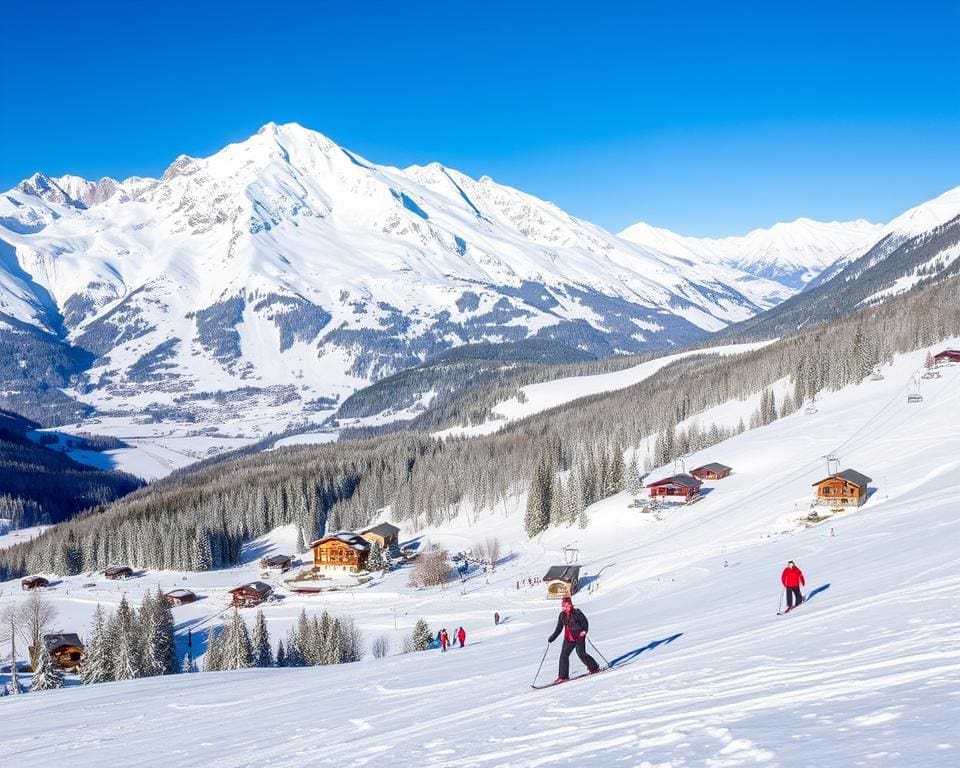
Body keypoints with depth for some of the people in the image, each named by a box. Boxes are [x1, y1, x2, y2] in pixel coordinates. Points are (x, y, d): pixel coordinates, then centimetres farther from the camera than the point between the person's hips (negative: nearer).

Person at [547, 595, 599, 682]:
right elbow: (559, 629, 13)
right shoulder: (562, 615, 6)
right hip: (568, 638, 5)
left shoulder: (577, 613, -10)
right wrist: (552, 638, 8)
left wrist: (584, 631, -25)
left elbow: (585, 622, -7)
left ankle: (594, 667, 14)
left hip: (579, 637, -5)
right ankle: (563, 676, 3)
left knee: (581, 653, -9)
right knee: (564, 655, -2)